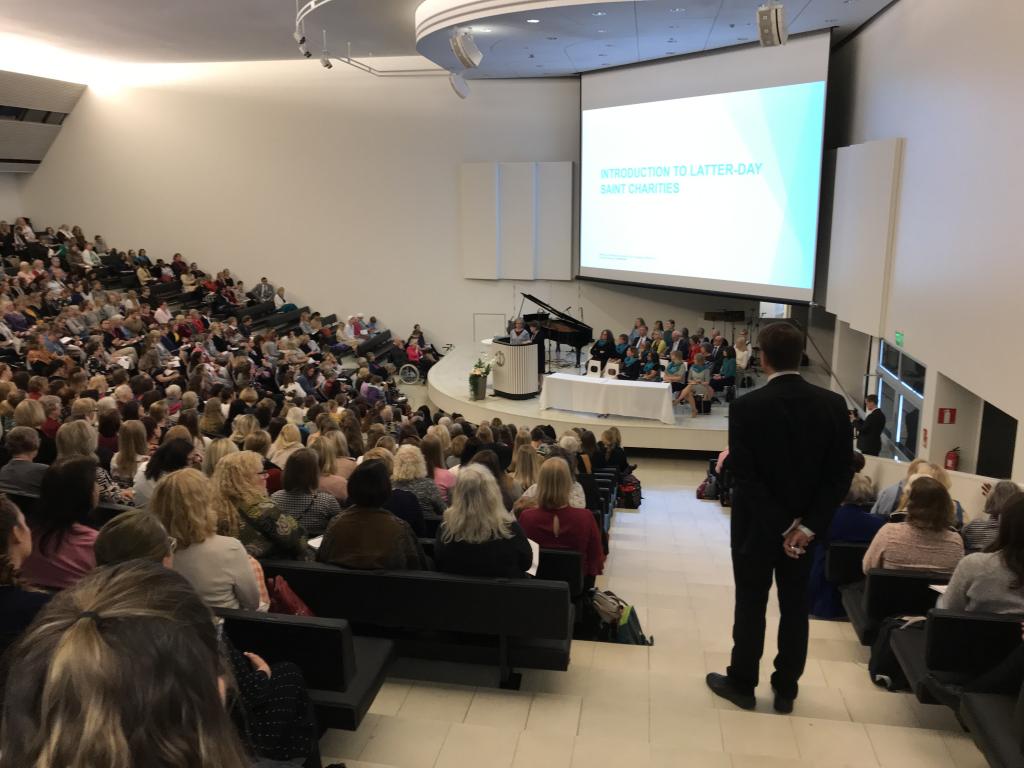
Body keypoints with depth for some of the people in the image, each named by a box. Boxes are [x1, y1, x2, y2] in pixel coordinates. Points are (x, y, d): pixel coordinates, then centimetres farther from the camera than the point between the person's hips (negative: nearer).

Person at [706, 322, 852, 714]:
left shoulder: (746, 407, -17)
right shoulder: (833, 404, -6)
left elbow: (744, 476, -19)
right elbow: (842, 473, -8)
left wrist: (782, 527, -14)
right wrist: (808, 525, -10)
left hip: (758, 524, -3)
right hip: (806, 525, 3)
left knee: (750, 605, 11)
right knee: (795, 607, 15)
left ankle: (741, 684, 24)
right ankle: (786, 690, 26)